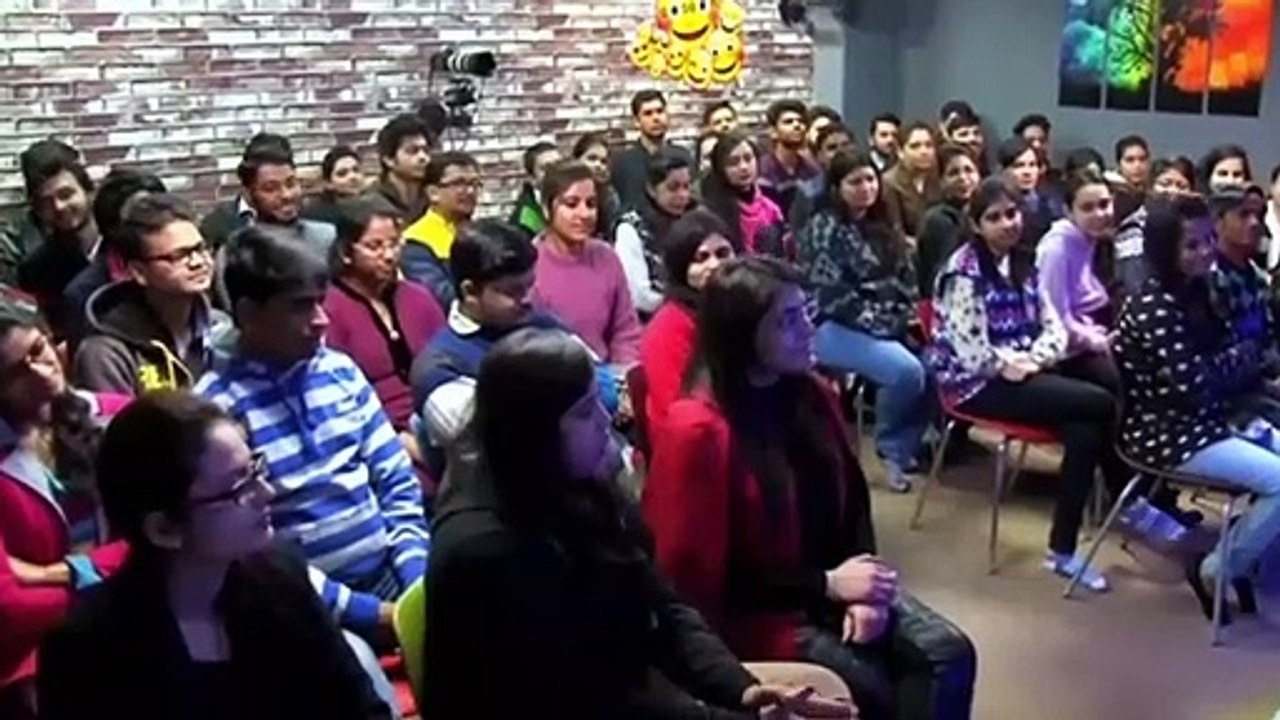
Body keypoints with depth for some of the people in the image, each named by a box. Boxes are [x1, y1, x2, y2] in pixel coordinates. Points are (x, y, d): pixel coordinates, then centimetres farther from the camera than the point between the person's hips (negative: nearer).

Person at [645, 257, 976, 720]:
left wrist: (860, 589, -10)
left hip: (834, 585, 7)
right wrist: (827, 586, -18)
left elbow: (851, 499, 10)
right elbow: (699, 579, -17)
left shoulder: (809, 395, 3)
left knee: (949, 655, -12)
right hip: (756, 613, -6)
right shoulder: (697, 431, -20)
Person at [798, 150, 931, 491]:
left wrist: (908, 319, -1)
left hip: (892, 325, 7)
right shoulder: (823, 229, -7)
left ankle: (909, 444, -1)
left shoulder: (883, 227, 16)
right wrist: (879, 325, -17)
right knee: (906, 370, -30)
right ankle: (892, 447, -4)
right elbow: (832, 294, -16)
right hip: (835, 328, -7)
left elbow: (906, 279, 16)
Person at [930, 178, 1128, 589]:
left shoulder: (1022, 264, 14)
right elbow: (971, 350, -19)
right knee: (1101, 404, -20)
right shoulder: (965, 270, -11)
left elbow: (1053, 324, 9)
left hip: (1024, 371, 8)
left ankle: (1063, 550, -8)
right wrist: (1013, 366, -11)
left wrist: (1034, 360, -8)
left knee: (1085, 432, -19)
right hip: (977, 383, -8)